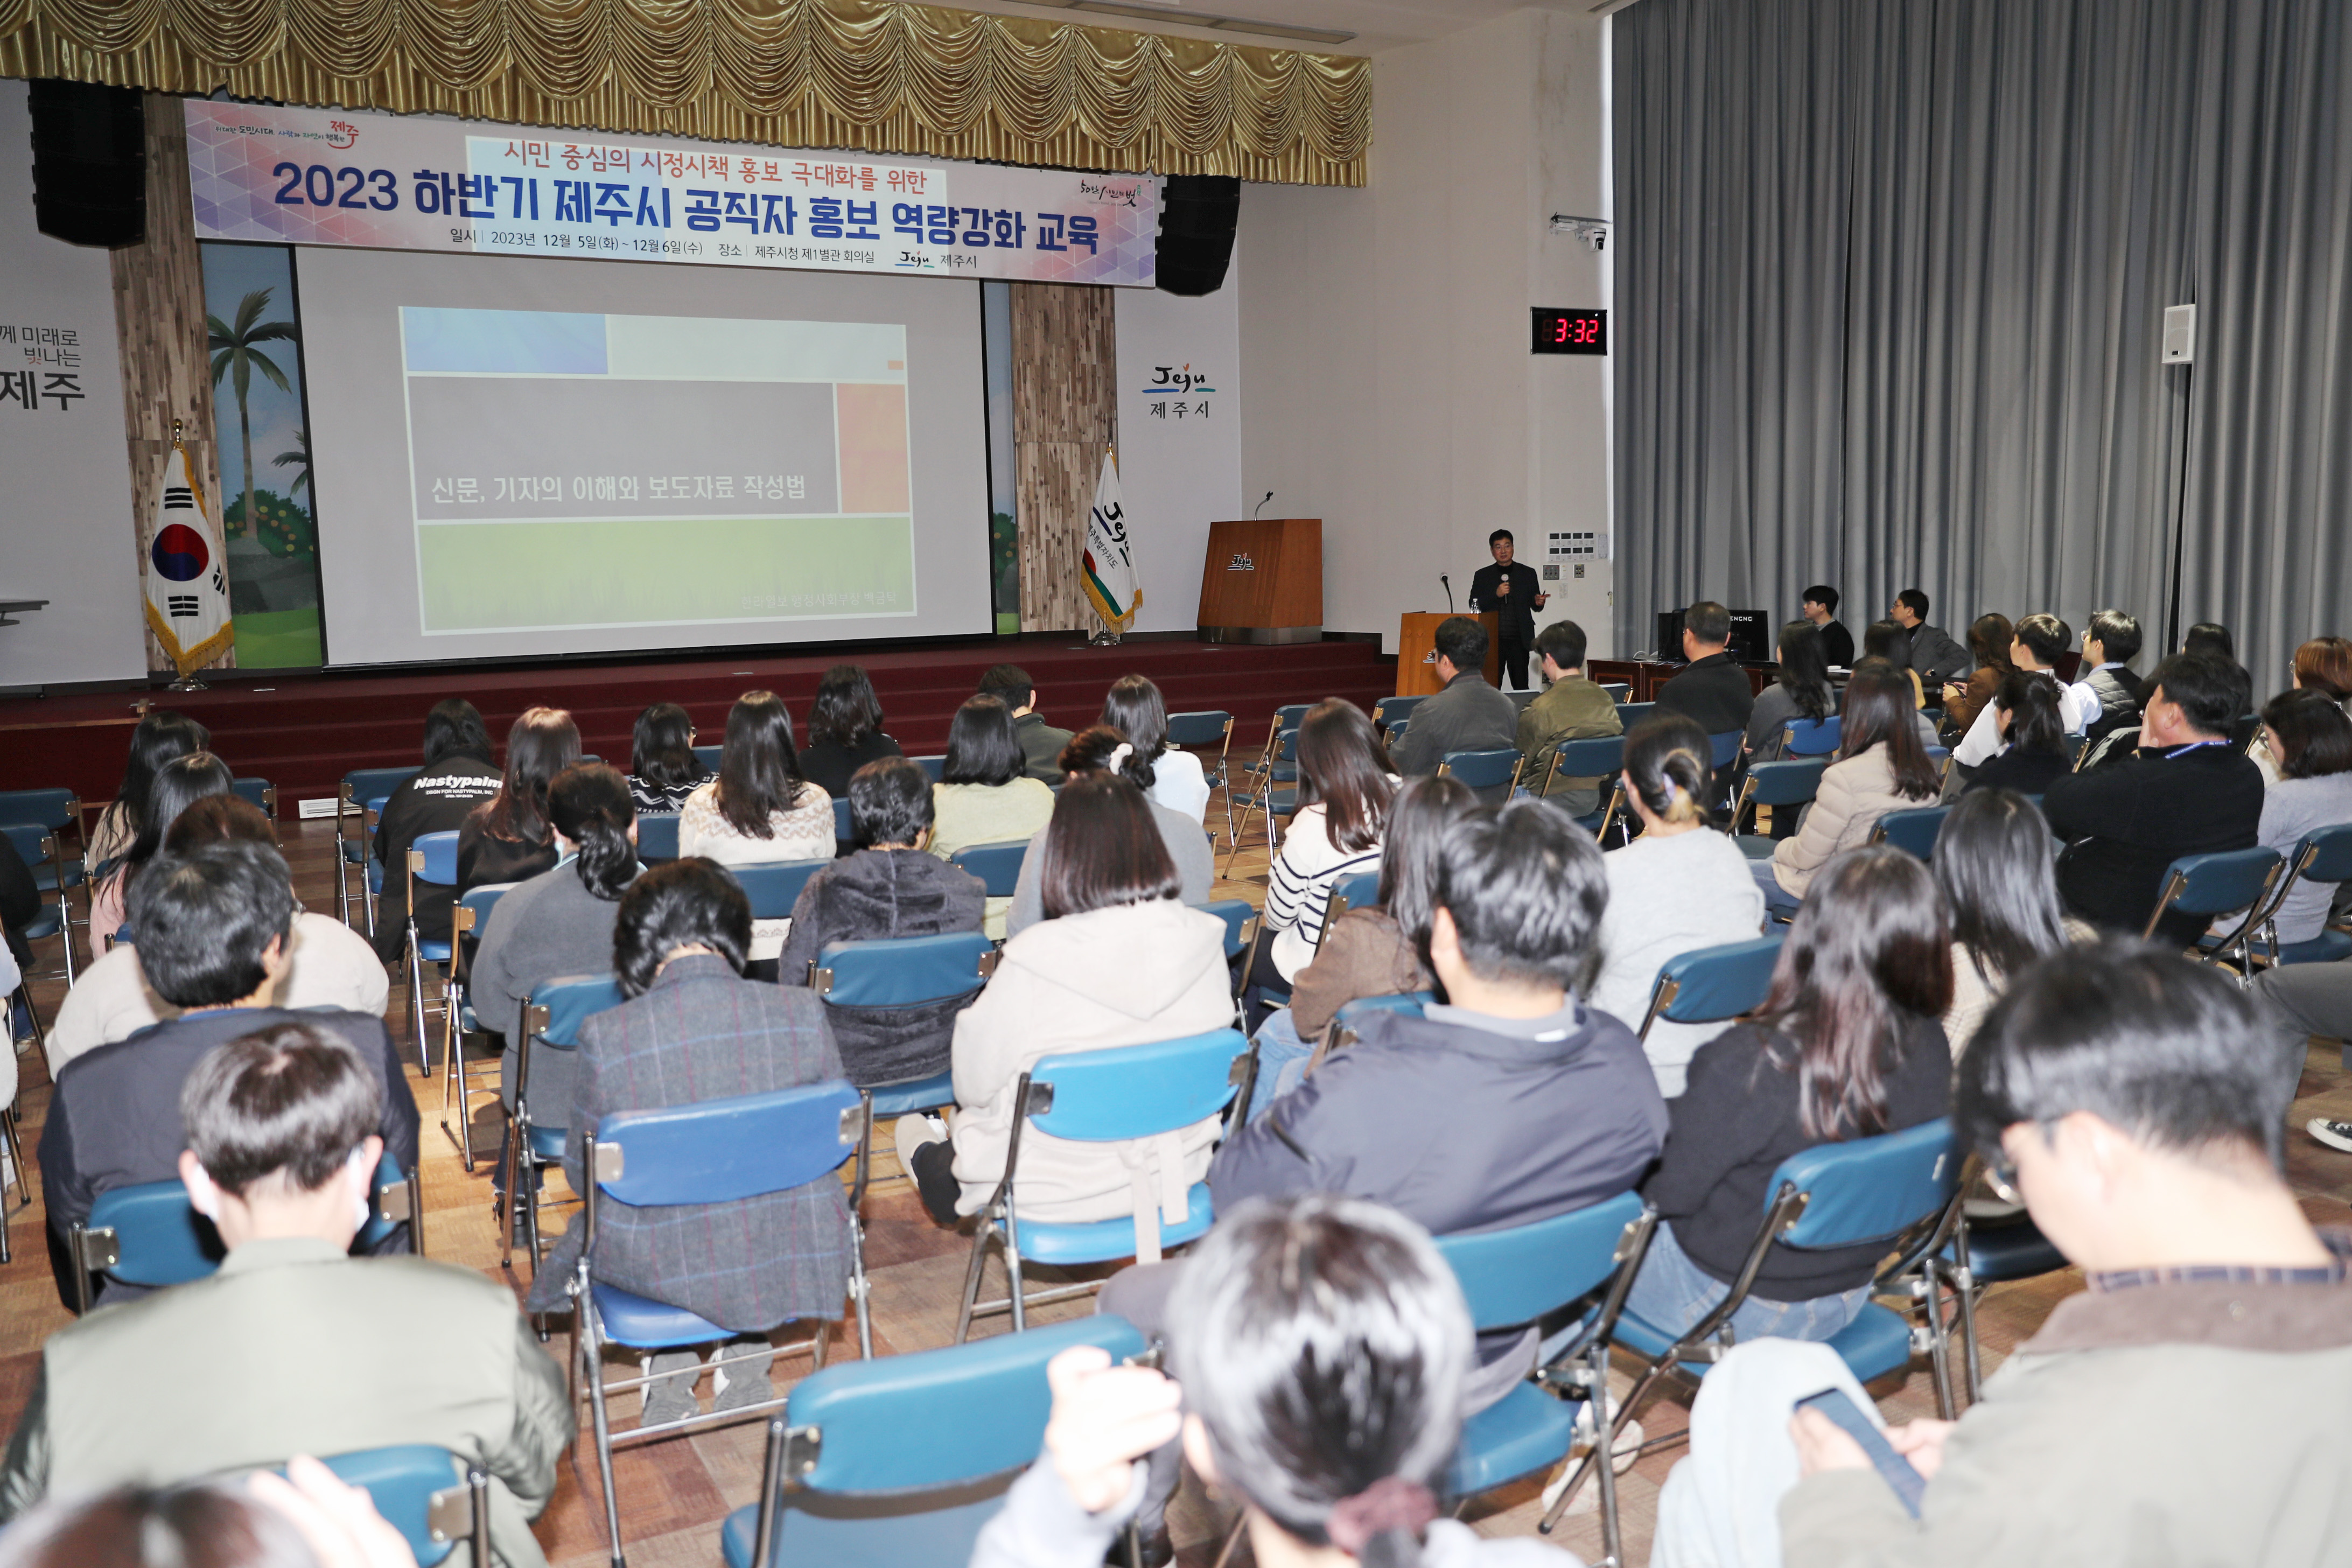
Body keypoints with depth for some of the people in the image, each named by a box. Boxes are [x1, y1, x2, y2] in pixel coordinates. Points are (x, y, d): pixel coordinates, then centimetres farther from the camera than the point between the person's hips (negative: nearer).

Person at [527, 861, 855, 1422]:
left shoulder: (606, 1037, -19)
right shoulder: (803, 1013, -15)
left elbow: (582, 1174, -4)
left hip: (663, 1267, -1)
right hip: (790, 1255, 1)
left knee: (587, 1226, 34)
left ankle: (671, 1378, 33)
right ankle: (746, 1367, 36)